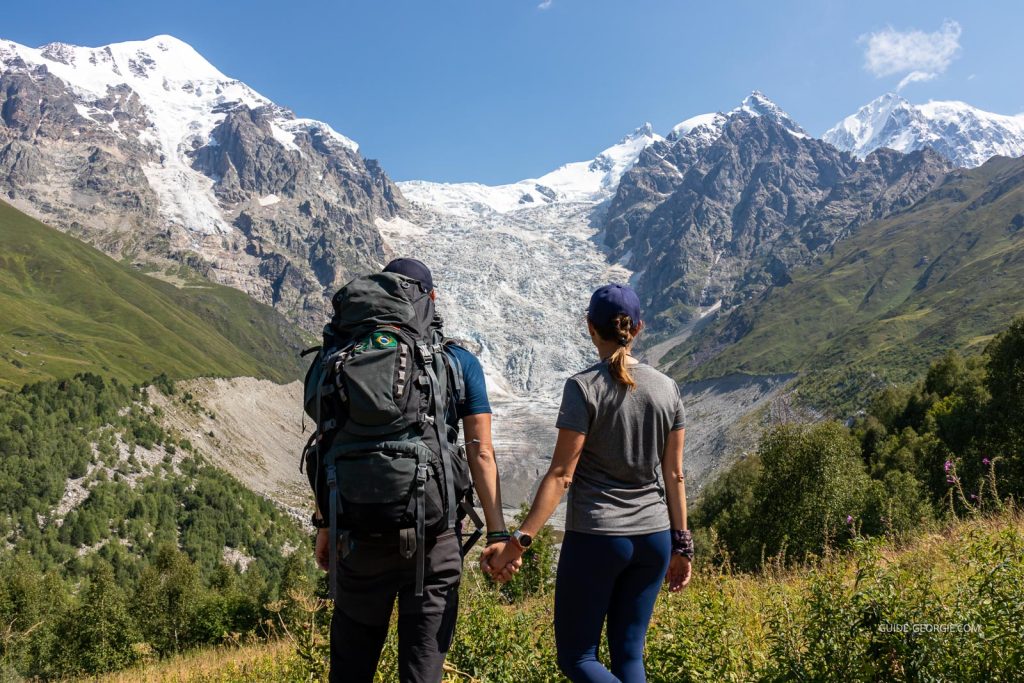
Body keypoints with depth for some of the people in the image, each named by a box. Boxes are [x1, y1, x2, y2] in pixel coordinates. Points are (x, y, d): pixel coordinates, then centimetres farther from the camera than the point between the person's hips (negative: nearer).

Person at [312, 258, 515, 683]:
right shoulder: (460, 362, -1)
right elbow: (481, 454, -5)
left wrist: (325, 524, 8)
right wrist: (497, 533, -2)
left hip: (365, 530, 1)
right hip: (436, 533, 0)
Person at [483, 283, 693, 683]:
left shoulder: (584, 387, -12)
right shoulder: (667, 389, 3)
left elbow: (561, 475, -15)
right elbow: (674, 476, 6)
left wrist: (517, 543, -13)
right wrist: (681, 545, 14)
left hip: (596, 538, -5)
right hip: (653, 539, 6)